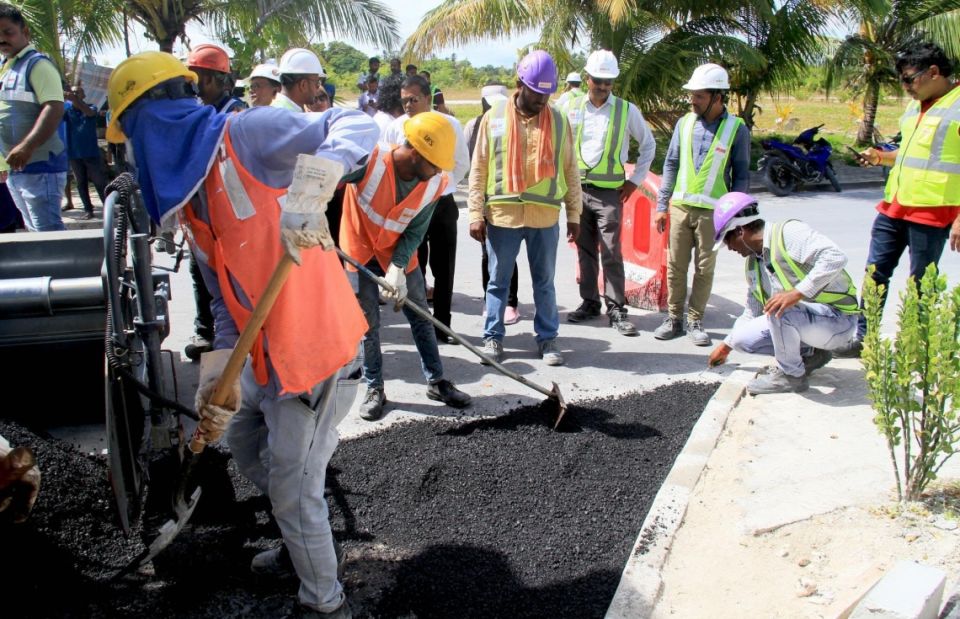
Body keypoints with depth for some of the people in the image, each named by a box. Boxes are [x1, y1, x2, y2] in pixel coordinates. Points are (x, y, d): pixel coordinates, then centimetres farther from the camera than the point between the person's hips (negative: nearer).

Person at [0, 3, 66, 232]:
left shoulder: (37, 64, -9)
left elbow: (54, 109, -22)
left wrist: (27, 147, -32)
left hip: (40, 164, -9)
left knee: (47, 231, -12)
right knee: (35, 230, 14)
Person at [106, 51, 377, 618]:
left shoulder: (247, 134, -11)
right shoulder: (188, 198, 14)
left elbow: (358, 126, -21)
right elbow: (227, 299, 12)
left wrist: (307, 194, -36)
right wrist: (217, 376, 4)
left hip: (308, 336, -10)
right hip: (266, 347, 10)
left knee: (292, 480, 1)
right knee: (245, 441, 27)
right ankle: (303, 545, 48)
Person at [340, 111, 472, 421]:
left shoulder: (435, 183, -19)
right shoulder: (369, 160, -32)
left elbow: (415, 232, -13)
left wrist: (397, 267, -25)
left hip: (399, 252, 3)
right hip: (360, 249, -3)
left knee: (421, 316, 8)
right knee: (368, 322, 3)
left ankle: (437, 381, 22)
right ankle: (374, 389, 17)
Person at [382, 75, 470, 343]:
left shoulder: (449, 125, -4)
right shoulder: (395, 128, -4)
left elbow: (462, 163, 6)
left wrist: (442, 186, 3)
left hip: (442, 205, 0)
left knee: (444, 270, 6)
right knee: (414, 269, 8)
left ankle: (442, 325, 17)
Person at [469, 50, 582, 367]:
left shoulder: (558, 121, 4)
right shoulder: (493, 118, 0)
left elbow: (570, 171, 8)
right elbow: (479, 170, 1)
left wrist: (574, 214, 7)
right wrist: (476, 214, -4)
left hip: (545, 217, 1)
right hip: (502, 215, -1)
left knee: (544, 281, 10)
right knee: (498, 280, 9)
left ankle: (548, 338, 21)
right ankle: (493, 337, 21)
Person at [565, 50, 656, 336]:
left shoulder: (627, 110, -1)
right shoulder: (572, 108, 3)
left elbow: (648, 145, 10)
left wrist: (636, 179, 4)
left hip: (609, 192, -2)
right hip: (577, 189, 3)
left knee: (611, 253, -6)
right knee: (585, 250, 9)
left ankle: (616, 309, 1)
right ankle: (589, 302, 20)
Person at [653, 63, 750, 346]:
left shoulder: (737, 129, -2)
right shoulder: (685, 123, 5)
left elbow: (741, 176, 1)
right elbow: (670, 165, 10)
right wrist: (661, 206, 6)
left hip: (713, 211, -2)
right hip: (680, 206, 2)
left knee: (704, 268, 5)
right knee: (676, 266, 6)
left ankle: (695, 321, 16)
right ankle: (674, 318, 17)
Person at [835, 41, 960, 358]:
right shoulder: (915, 107, 16)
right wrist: (881, 157, 9)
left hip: (932, 211, -8)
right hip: (894, 206, 8)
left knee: (921, 285, 3)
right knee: (875, 272, 10)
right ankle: (863, 337, 20)